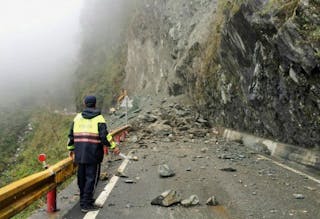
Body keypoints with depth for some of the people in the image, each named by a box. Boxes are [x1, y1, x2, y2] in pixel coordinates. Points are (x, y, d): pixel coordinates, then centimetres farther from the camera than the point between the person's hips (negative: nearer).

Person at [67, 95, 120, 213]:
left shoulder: (78, 117, 9)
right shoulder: (99, 118, -5)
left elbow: (71, 135, 13)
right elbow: (104, 136, -15)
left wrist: (71, 149, 24)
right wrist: (113, 147, -6)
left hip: (79, 153, 5)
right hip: (93, 154, -5)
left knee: (82, 177, 16)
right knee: (91, 178, 1)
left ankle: (84, 199, 29)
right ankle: (86, 204, 2)